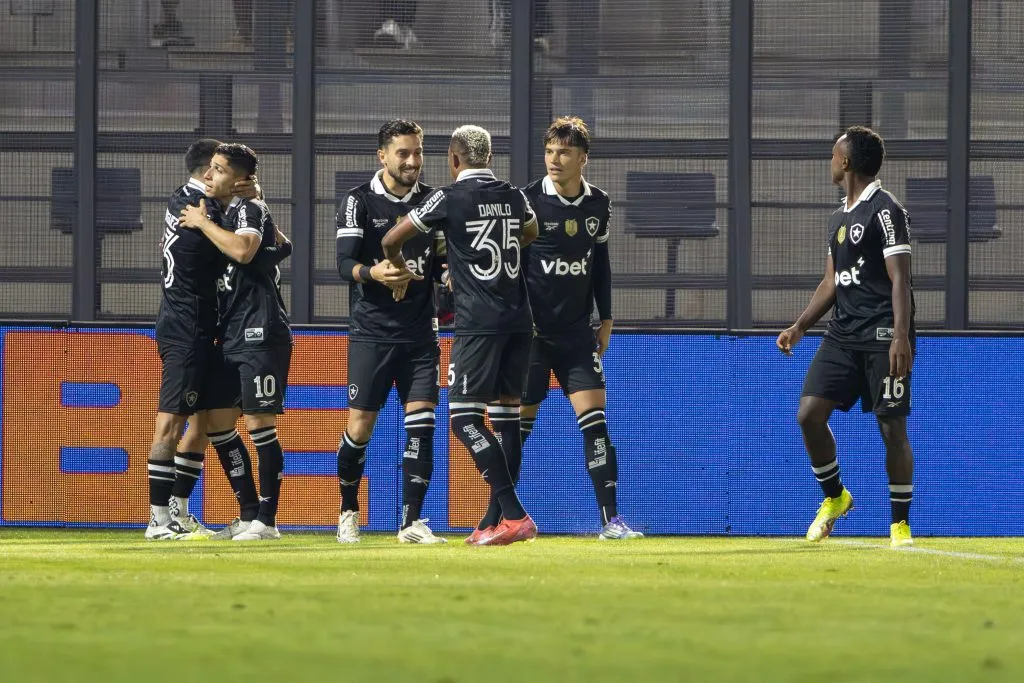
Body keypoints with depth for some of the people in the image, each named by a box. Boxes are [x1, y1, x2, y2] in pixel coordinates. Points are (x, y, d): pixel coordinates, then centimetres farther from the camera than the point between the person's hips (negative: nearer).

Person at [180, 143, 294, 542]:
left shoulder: (250, 209, -10)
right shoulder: (226, 213, 16)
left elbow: (243, 250, -30)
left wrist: (203, 223, -16)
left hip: (260, 334, -10)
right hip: (232, 336, 10)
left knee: (259, 424, -8)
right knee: (218, 422, 10)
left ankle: (267, 520, -3)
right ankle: (251, 515, 16)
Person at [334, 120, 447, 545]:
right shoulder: (359, 201, -3)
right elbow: (345, 265, -13)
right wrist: (374, 273, -31)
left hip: (420, 332, 3)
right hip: (371, 331, -3)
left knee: (421, 422, -8)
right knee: (359, 427, -2)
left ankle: (411, 522, -4)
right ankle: (348, 511, 20)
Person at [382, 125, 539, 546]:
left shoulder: (450, 198, -4)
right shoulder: (513, 197, 12)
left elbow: (391, 240, 2)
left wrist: (402, 270, 23)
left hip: (478, 322, -6)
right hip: (519, 320, 6)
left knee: (464, 416, -7)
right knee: (507, 414, 11)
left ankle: (514, 516, -18)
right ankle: (499, 522, 11)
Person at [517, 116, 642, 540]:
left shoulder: (598, 204, 5)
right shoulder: (529, 201, -9)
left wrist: (606, 319, 14)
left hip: (577, 331, 3)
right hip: (532, 330, -3)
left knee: (594, 416, -5)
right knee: (520, 419, 0)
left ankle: (610, 519, -6)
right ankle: (495, 517, 10)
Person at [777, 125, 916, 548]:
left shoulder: (885, 210, -9)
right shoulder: (840, 218, 18)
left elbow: (900, 278, -14)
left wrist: (900, 337, -22)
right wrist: (800, 327, 15)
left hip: (882, 336, -8)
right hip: (843, 334, 8)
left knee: (892, 427, -5)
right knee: (809, 414, -3)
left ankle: (900, 523, 5)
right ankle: (834, 497, 15)